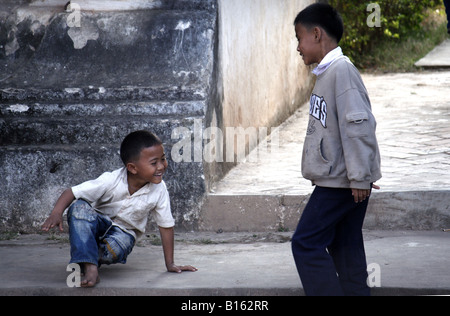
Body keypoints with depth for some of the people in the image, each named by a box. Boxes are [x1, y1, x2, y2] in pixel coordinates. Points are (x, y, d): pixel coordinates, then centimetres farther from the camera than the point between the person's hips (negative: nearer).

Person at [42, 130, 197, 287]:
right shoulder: (111, 181, -23)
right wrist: (56, 213, -41)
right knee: (80, 207, -34)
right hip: (97, 225, -1)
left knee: (113, 249, -37)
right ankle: (90, 268, -41)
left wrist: (170, 264, -3)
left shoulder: (159, 189, -16)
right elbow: (73, 192, -22)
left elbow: (166, 226, -5)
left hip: (124, 233, 1)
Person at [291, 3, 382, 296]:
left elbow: (358, 125, -22)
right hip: (336, 181, 10)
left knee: (306, 244, -8)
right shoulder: (326, 73, 14)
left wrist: (360, 177, -23)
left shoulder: (342, 70, -17)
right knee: (344, 247, 11)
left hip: (341, 181, -10)